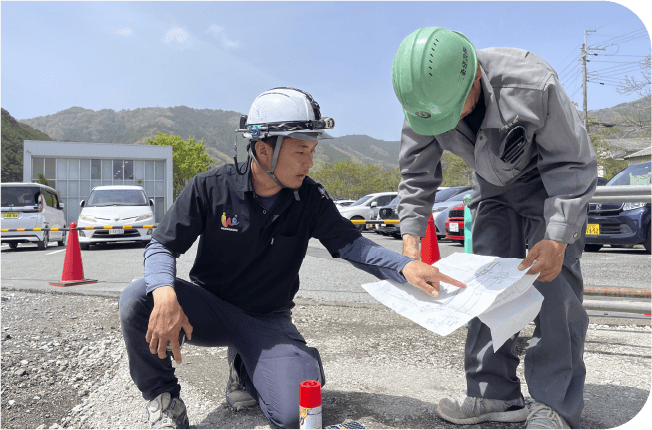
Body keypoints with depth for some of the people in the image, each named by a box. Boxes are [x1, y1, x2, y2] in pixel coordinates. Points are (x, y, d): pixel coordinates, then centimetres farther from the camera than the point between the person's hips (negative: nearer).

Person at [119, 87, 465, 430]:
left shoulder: (310, 199, -7)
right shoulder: (210, 188, -13)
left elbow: (350, 243, -11)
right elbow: (161, 246, -10)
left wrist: (405, 266, -30)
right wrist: (164, 293, -33)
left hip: (268, 321, 1)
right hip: (209, 305, 0)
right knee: (136, 300, -28)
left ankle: (244, 368, 16)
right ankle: (162, 396, 1)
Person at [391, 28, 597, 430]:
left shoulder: (533, 86, -36)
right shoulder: (425, 101, -23)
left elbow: (572, 163, -24)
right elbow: (417, 175, -10)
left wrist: (557, 238, -32)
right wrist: (411, 237, -21)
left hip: (554, 181, -4)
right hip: (494, 188, 5)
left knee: (554, 285, -15)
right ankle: (495, 395, 5)